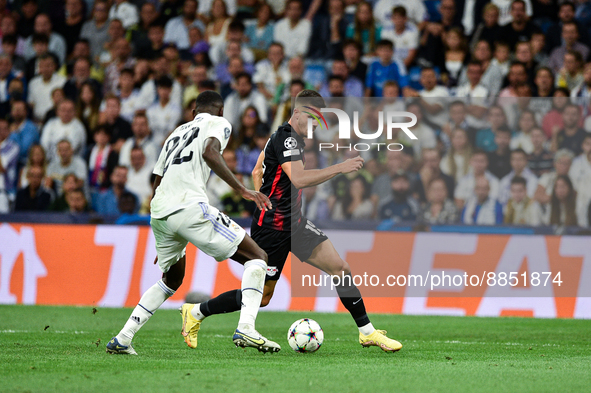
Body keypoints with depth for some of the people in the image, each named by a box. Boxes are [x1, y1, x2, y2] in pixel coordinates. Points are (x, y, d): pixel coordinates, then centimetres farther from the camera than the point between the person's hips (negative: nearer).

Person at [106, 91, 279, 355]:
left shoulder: (177, 132, 31)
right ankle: (246, 328, -19)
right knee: (257, 257, 1)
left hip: (159, 213, 7)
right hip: (189, 207, -7)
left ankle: (122, 339, 21)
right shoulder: (219, 124, 11)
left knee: (171, 280, 29)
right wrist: (242, 190, -13)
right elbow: (210, 153, -12)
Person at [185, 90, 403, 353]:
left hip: (294, 223, 10)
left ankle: (367, 333, 2)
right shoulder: (286, 138, -17)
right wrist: (340, 168, -32)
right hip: (273, 228, -9)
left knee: (341, 269, -3)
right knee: (261, 298, -1)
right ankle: (196, 313, 15)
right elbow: (298, 178, -32)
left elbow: (257, 172, 25)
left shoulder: (294, 138, 14)